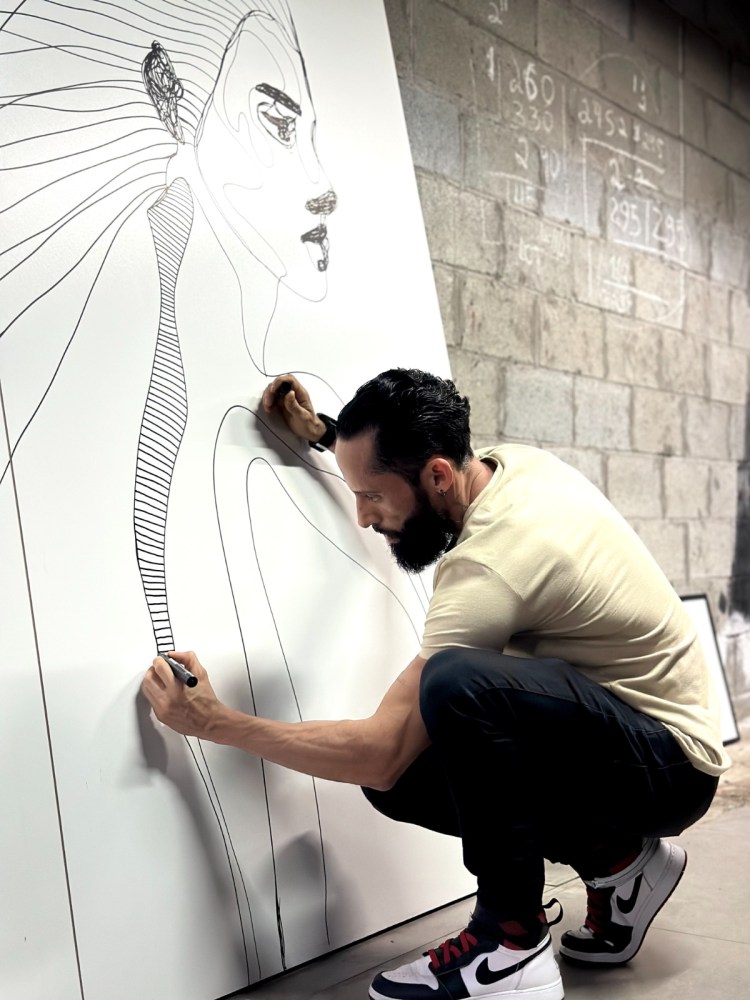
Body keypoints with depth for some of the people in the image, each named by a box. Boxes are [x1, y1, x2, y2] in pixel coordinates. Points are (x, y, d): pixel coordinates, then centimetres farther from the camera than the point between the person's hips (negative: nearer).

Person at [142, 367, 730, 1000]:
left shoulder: (489, 568, -30)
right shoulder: (515, 461, -4)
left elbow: (380, 753, -27)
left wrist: (214, 722, -19)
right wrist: (325, 436, 17)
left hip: (672, 762, -9)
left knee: (456, 683, -36)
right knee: (397, 779, -2)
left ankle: (512, 941, -17)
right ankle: (614, 856, 8)